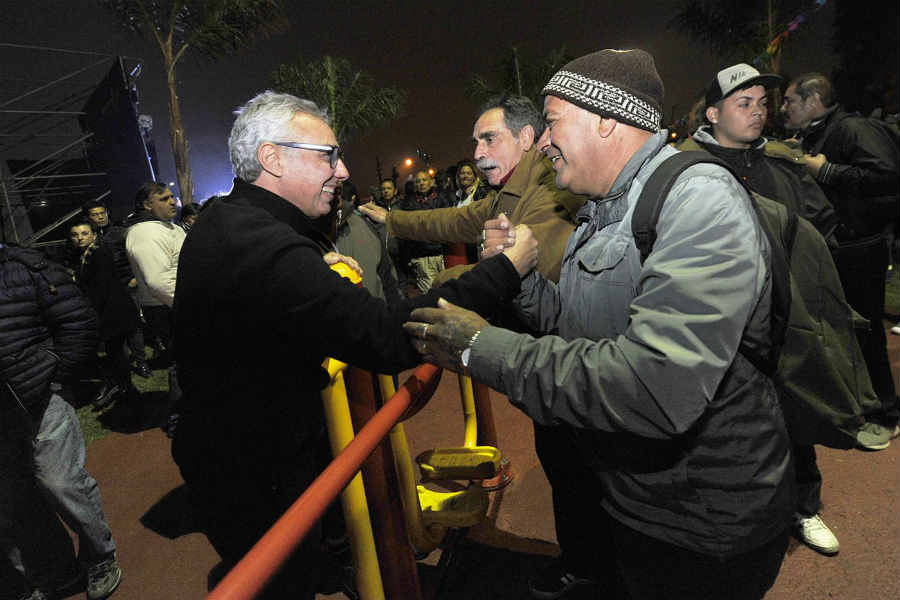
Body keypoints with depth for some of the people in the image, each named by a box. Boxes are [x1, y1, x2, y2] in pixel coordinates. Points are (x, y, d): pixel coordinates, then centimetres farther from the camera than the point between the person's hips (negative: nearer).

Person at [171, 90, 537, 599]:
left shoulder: (219, 225, 3)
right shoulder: (266, 248, -33)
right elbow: (388, 338, -38)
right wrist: (506, 270, -30)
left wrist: (316, 273, 2)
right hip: (255, 485, -9)